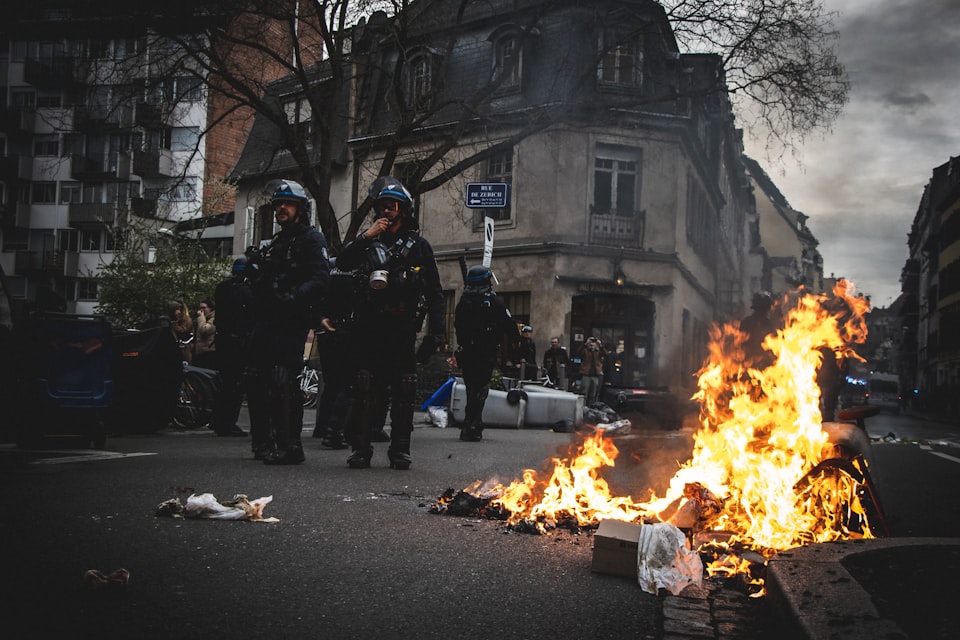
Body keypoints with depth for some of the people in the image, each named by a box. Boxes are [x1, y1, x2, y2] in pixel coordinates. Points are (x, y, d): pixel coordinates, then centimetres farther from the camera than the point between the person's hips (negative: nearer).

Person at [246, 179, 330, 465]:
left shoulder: (311, 239, 0)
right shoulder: (275, 243, 28)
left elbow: (320, 278, -15)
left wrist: (295, 297, -28)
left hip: (291, 322, -9)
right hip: (266, 321, 9)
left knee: (284, 382, -15)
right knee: (257, 381, 9)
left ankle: (289, 446, -13)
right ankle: (263, 442, 19)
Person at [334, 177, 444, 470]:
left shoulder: (419, 245, 11)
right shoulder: (367, 241, 16)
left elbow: (435, 292, 9)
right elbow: (342, 262, -2)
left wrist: (436, 330, 0)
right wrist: (366, 237, -10)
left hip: (404, 328, 0)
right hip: (370, 327, 1)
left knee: (404, 390, 0)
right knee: (365, 387, -4)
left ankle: (400, 450, 9)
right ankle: (360, 448, 2)